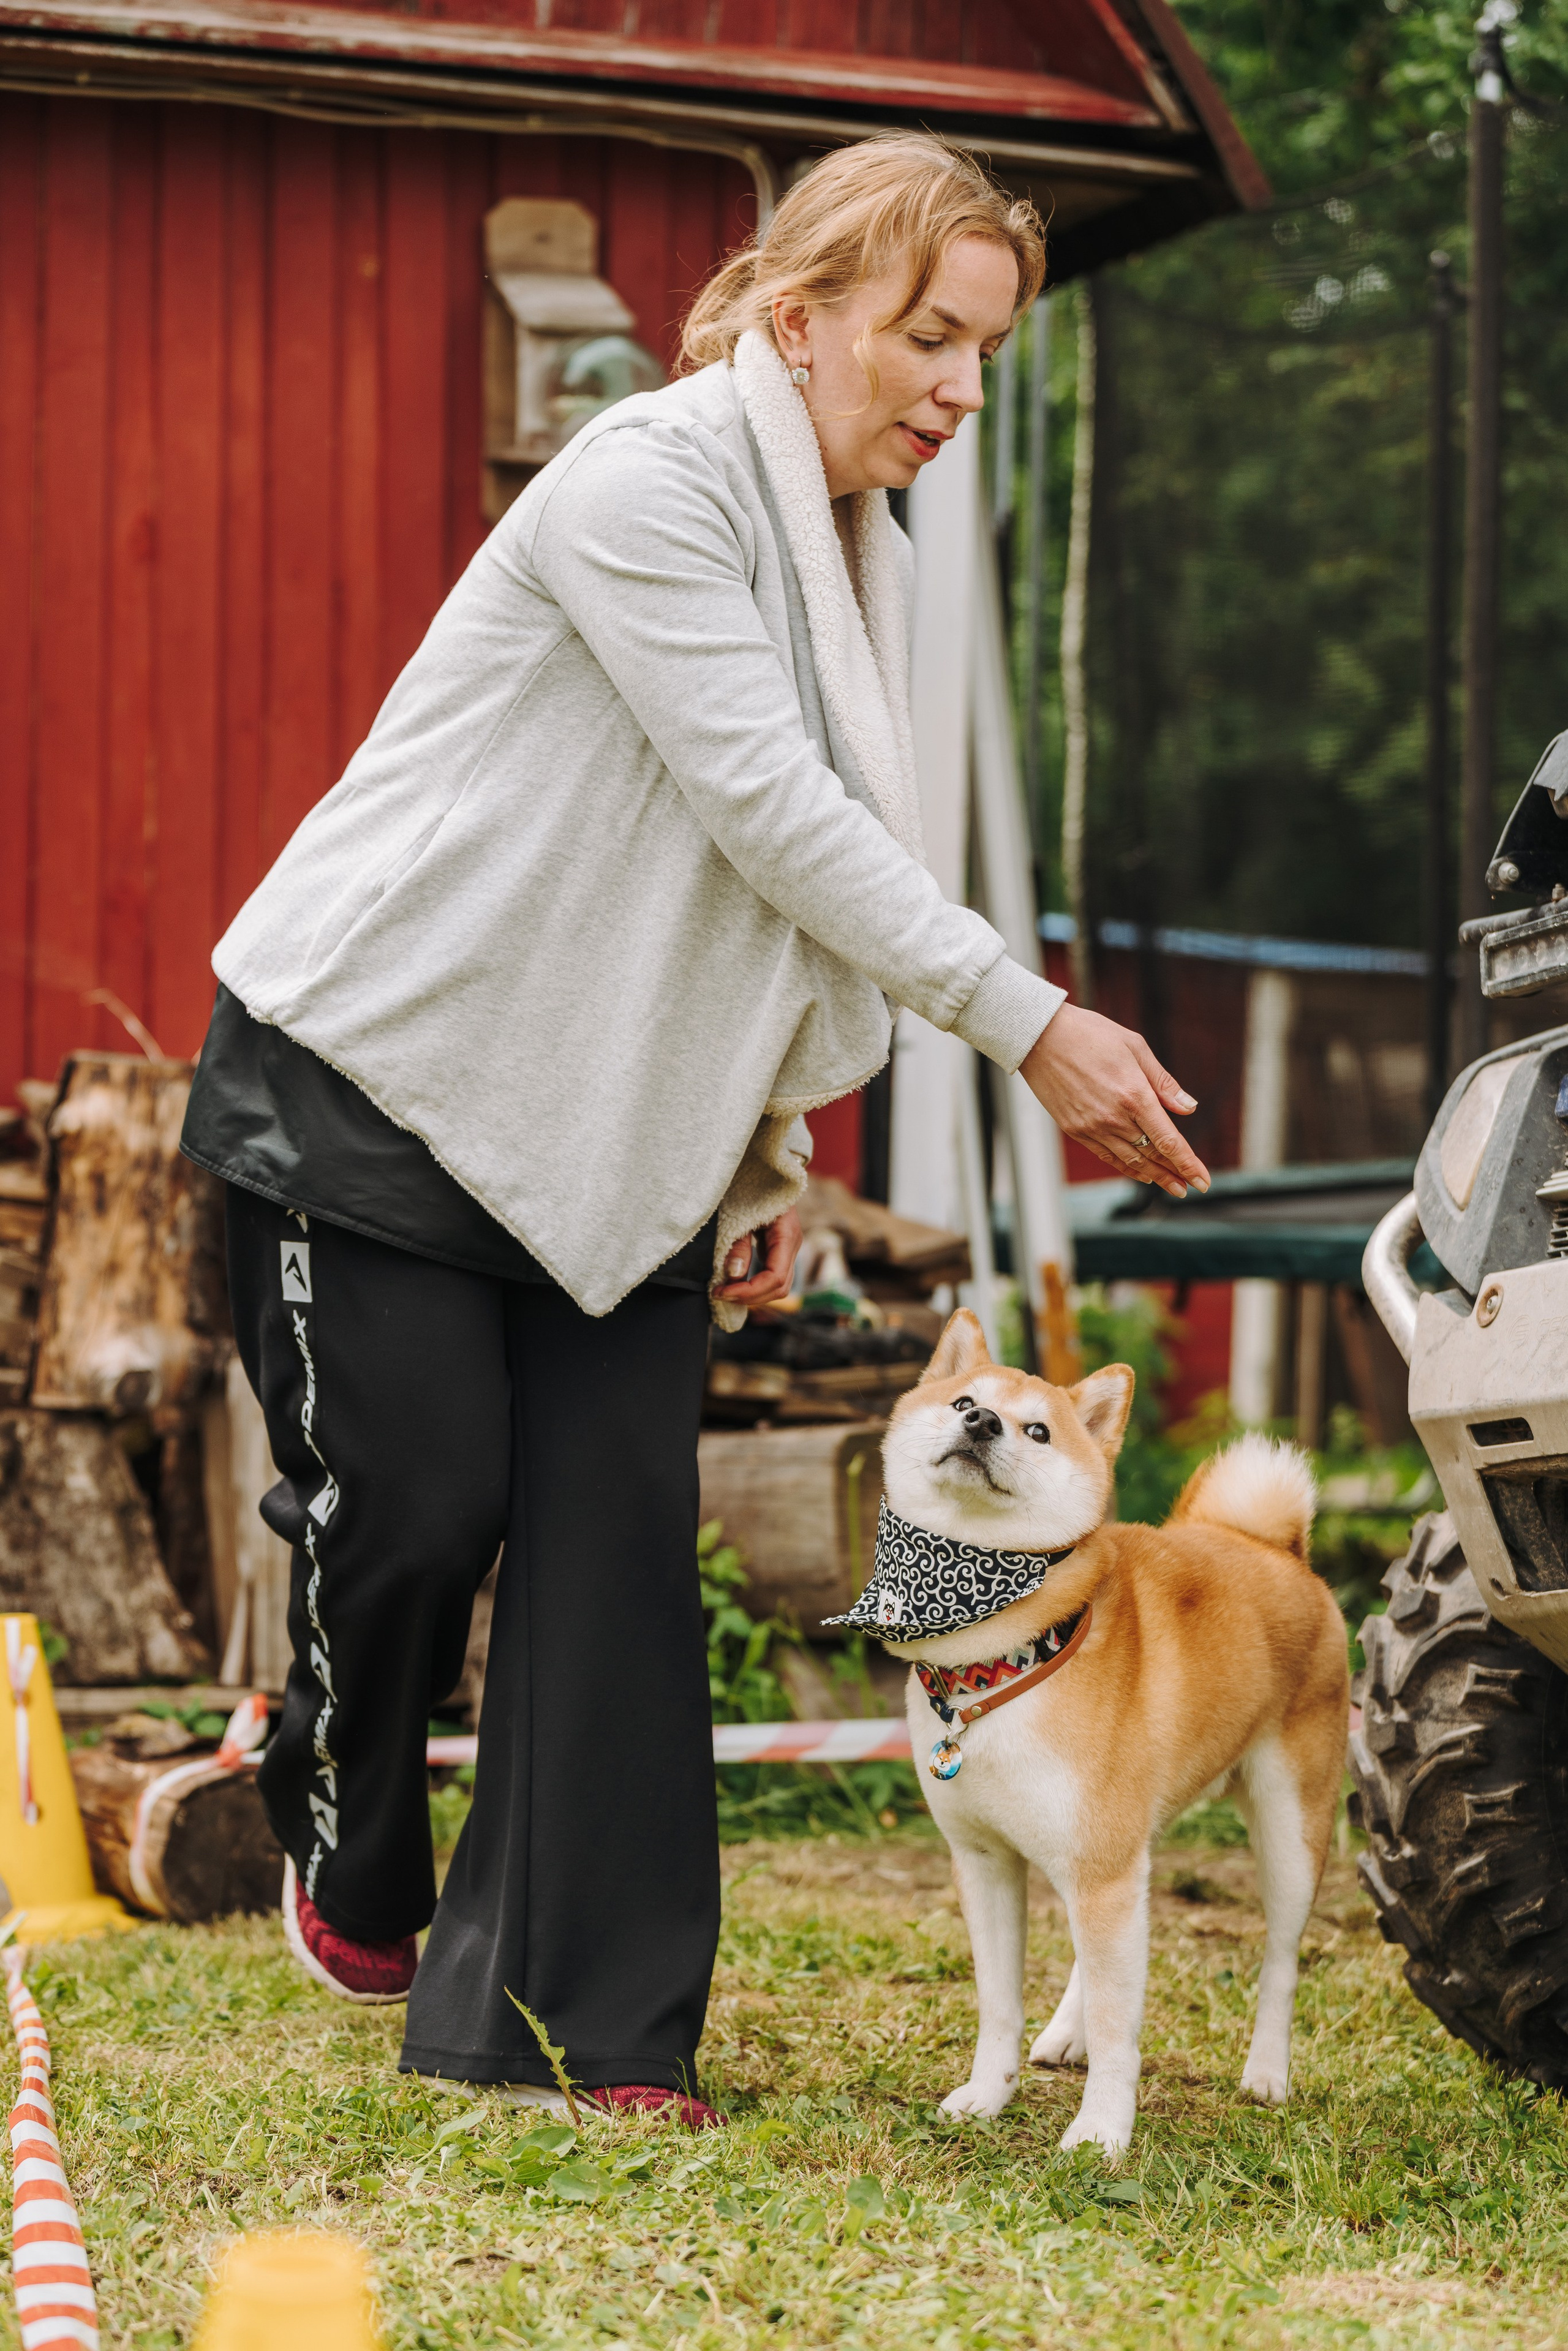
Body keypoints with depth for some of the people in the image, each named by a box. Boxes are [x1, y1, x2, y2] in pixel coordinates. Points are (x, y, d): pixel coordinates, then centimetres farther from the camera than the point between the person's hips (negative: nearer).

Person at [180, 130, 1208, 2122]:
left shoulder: (853, 548, 8)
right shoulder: (649, 483, -19)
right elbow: (768, 807, -26)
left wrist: (772, 1149, 9)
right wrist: (1026, 1024, -27)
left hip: (609, 1117, 7)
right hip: (374, 1063, -7)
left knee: (616, 1545, -1)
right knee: (413, 1505, -5)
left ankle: (579, 2025, 3)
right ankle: (350, 1866, 25)